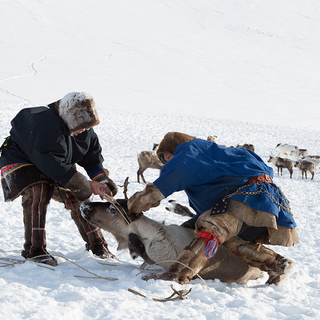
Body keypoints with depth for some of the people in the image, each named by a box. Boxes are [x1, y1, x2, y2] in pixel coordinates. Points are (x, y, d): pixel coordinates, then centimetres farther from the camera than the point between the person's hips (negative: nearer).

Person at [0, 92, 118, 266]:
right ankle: (34, 249, -26)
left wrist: (103, 180, -17)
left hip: (56, 165, 7)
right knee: (37, 193, -33)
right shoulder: (45, 126, -38)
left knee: (78, 198, -3)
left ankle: (97, 245, 14)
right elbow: (54, 166, -39)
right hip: (22, 160, -7)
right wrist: (87, 186, -36)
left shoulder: (84, 129, -13)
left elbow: (93, 156, 0)